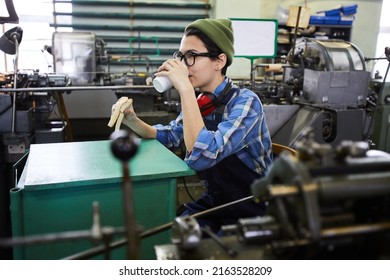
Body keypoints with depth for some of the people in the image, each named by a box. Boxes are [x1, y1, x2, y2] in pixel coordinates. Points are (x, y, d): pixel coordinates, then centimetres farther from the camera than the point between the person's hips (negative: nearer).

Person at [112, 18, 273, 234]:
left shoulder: (245, 102, -21)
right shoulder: (201, 101, 0)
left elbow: (202, 156, -35)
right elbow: (170, 136, 15)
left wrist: (185, 89, -32)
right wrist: (132, 121, -3)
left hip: (250, 212, -6)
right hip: (213, 203, 6)